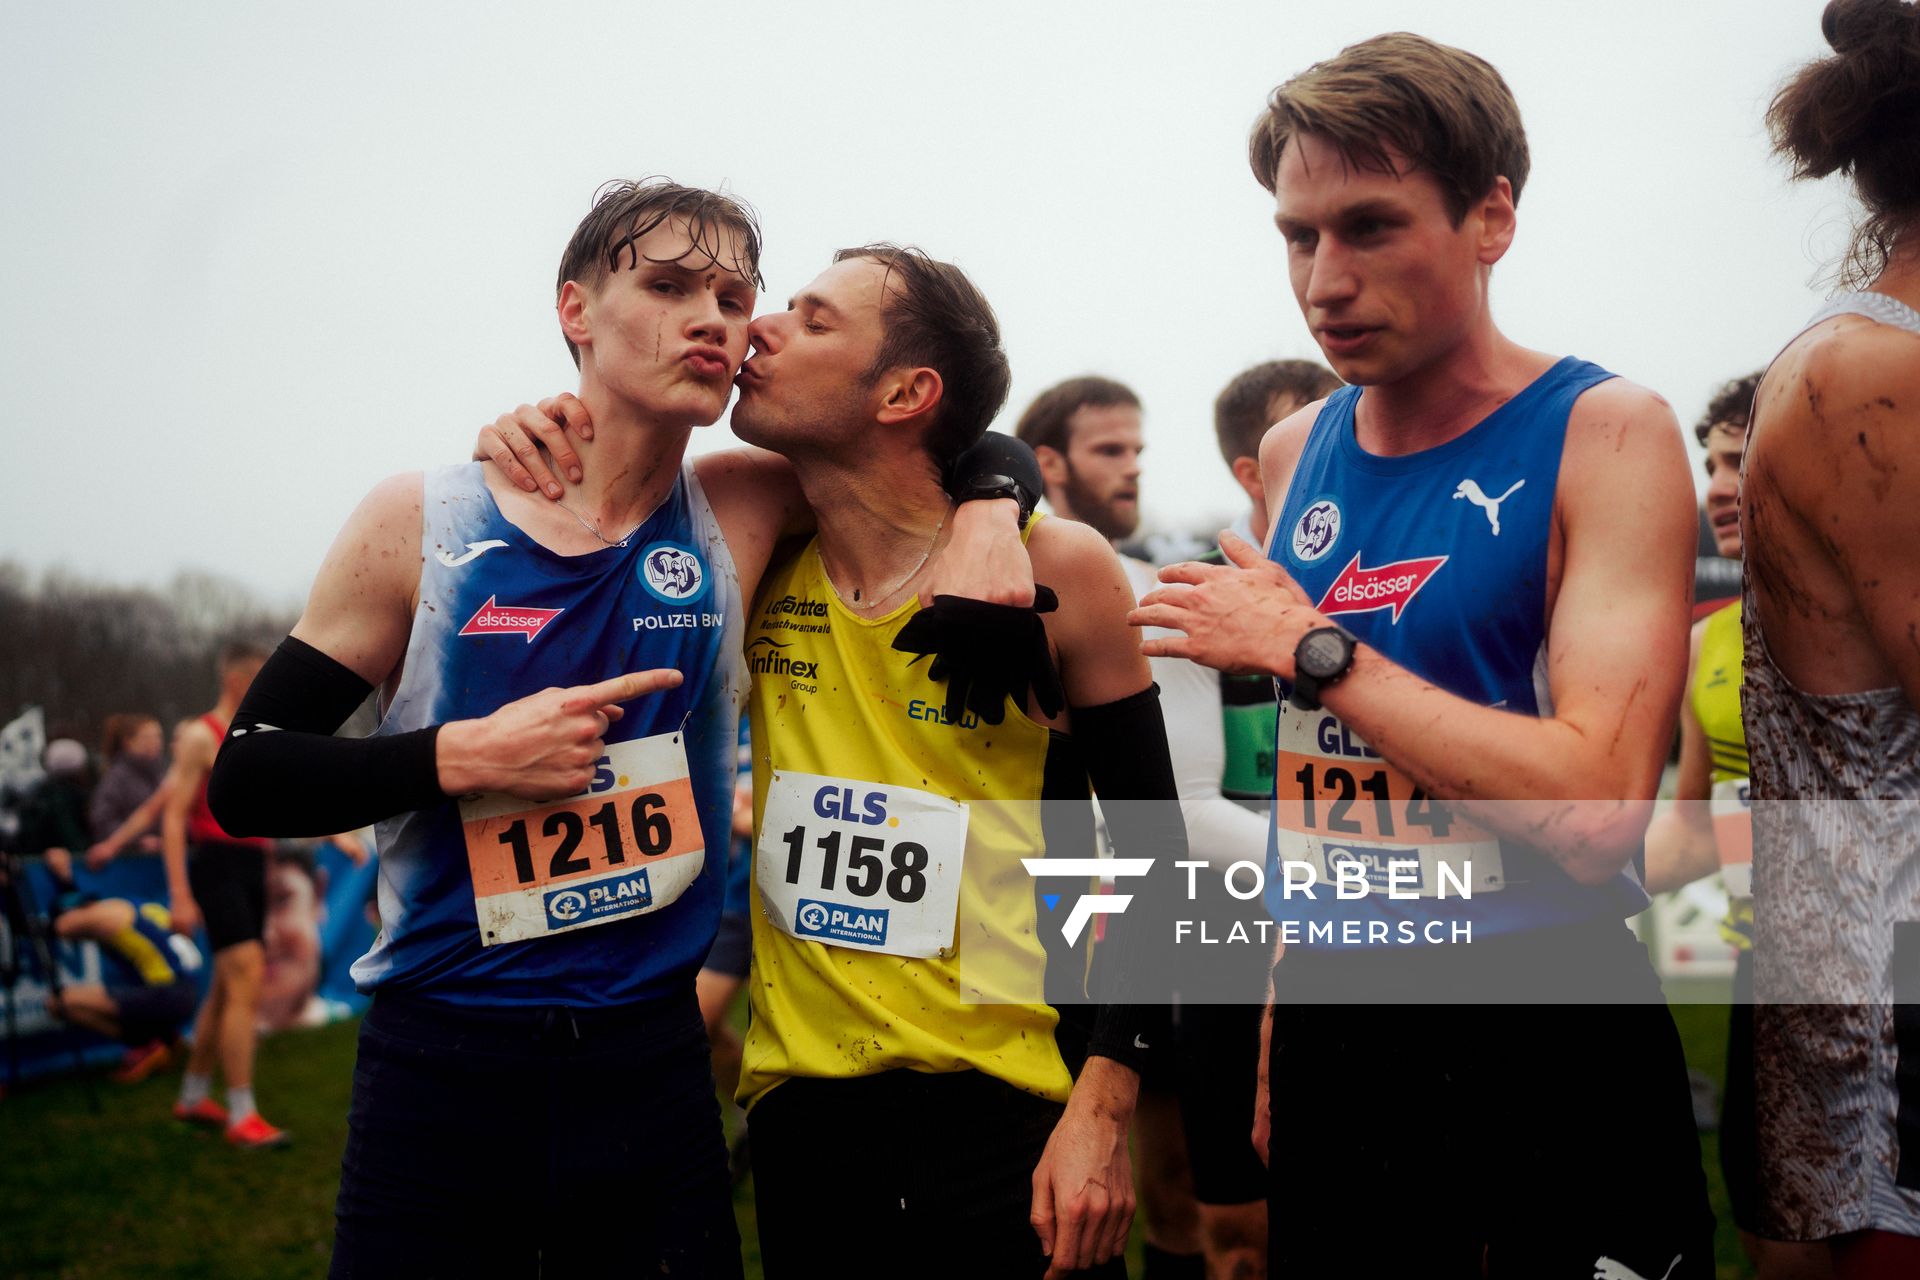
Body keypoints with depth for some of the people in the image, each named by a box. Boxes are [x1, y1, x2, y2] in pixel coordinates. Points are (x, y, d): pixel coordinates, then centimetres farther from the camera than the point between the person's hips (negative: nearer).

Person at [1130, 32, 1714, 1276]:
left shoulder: (1605, 435, -11)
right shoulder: (1296, 455, 7)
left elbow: (1595, 809, -22)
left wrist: (1311, 648, -17)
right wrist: (1279, 1031, 15)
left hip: (1544, 1043, -5)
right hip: (1329, 1027, 5)